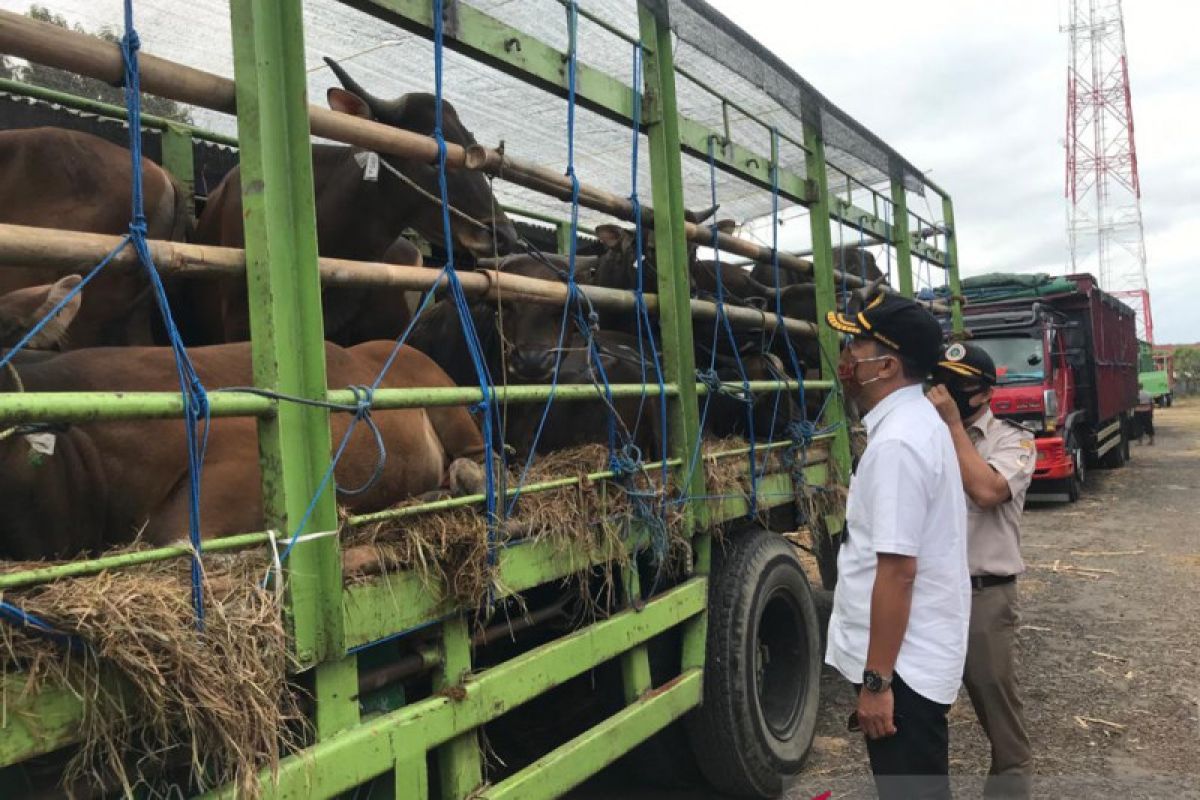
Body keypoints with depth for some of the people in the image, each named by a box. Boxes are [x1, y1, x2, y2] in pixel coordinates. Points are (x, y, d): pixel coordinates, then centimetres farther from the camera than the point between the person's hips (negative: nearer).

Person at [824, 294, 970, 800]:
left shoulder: (896, 443, -25)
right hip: (919, 652, 10)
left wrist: (876, 680, -22)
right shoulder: (915, 422, 9)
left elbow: (897, 572, -27)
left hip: (903, 663, -10)